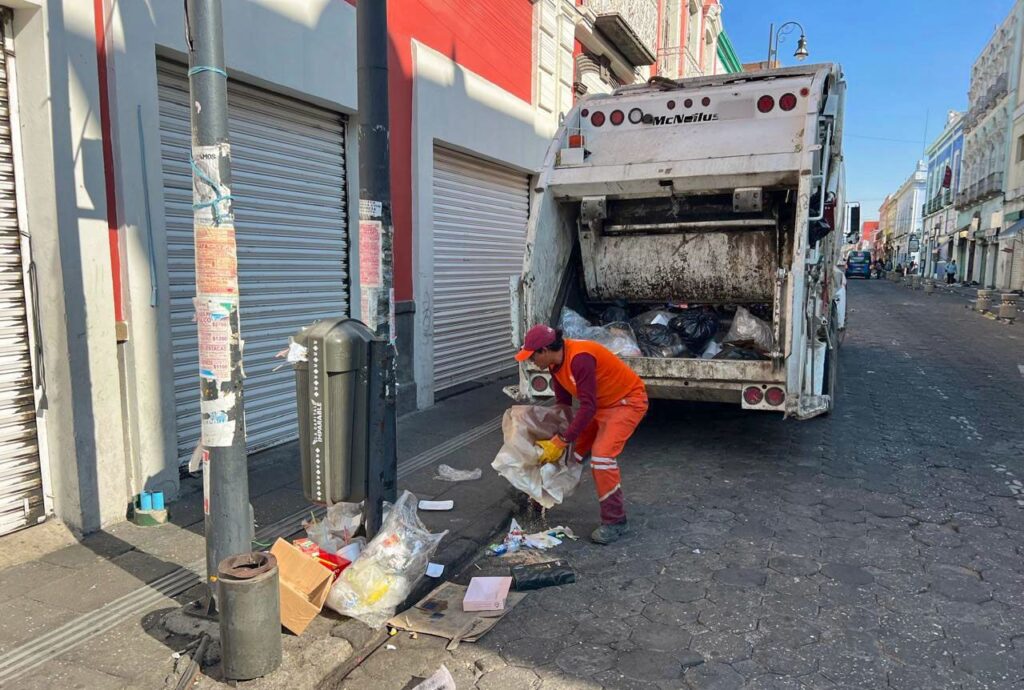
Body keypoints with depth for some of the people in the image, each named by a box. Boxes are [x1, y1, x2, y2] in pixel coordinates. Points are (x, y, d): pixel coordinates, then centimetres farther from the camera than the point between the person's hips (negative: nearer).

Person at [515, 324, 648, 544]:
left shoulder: (580, 359, -33)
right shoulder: (556, 364, -4)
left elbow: (588, 407, -32)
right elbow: (563, 403, 6)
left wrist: (561, 441, -30)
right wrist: (556, 439, 2)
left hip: (628, 401, -9)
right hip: (600, 403, 9)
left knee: (602, 455, -20)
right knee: (574, 449, 13)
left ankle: (615, 521, -8)